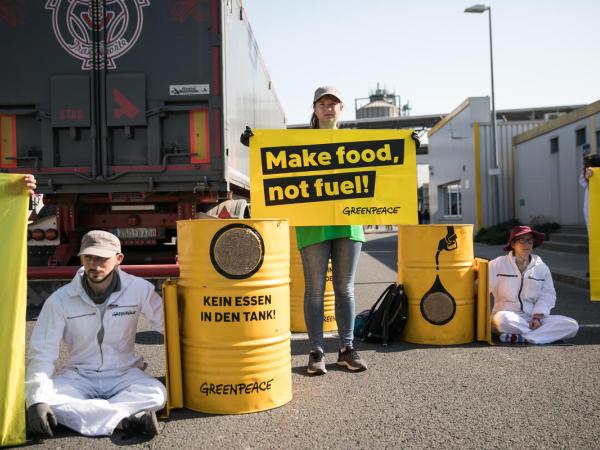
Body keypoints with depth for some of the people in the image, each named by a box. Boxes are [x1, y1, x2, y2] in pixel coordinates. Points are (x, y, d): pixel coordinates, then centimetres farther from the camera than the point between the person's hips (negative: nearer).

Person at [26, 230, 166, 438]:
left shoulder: (139, 289, -10)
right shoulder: (60, 300, -8)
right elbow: (42, 352, -9)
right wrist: (36, 399, -22)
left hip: (124, 374, -1)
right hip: (77, 376, 1)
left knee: (157, 394, -31)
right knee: (46, 398, -31)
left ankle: (78, 414, -27)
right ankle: (127, 419, -31)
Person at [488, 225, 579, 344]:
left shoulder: (542, 268, 9)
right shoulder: (498, 265, 1)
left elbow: (547, 296, 4)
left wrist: (537, 317, -10)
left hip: (533, 318, 4)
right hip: (508, 316, -4)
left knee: (572, 326, -17)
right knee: (503, 319, -40)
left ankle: (519, 337, -26)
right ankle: (549, 333, -18)